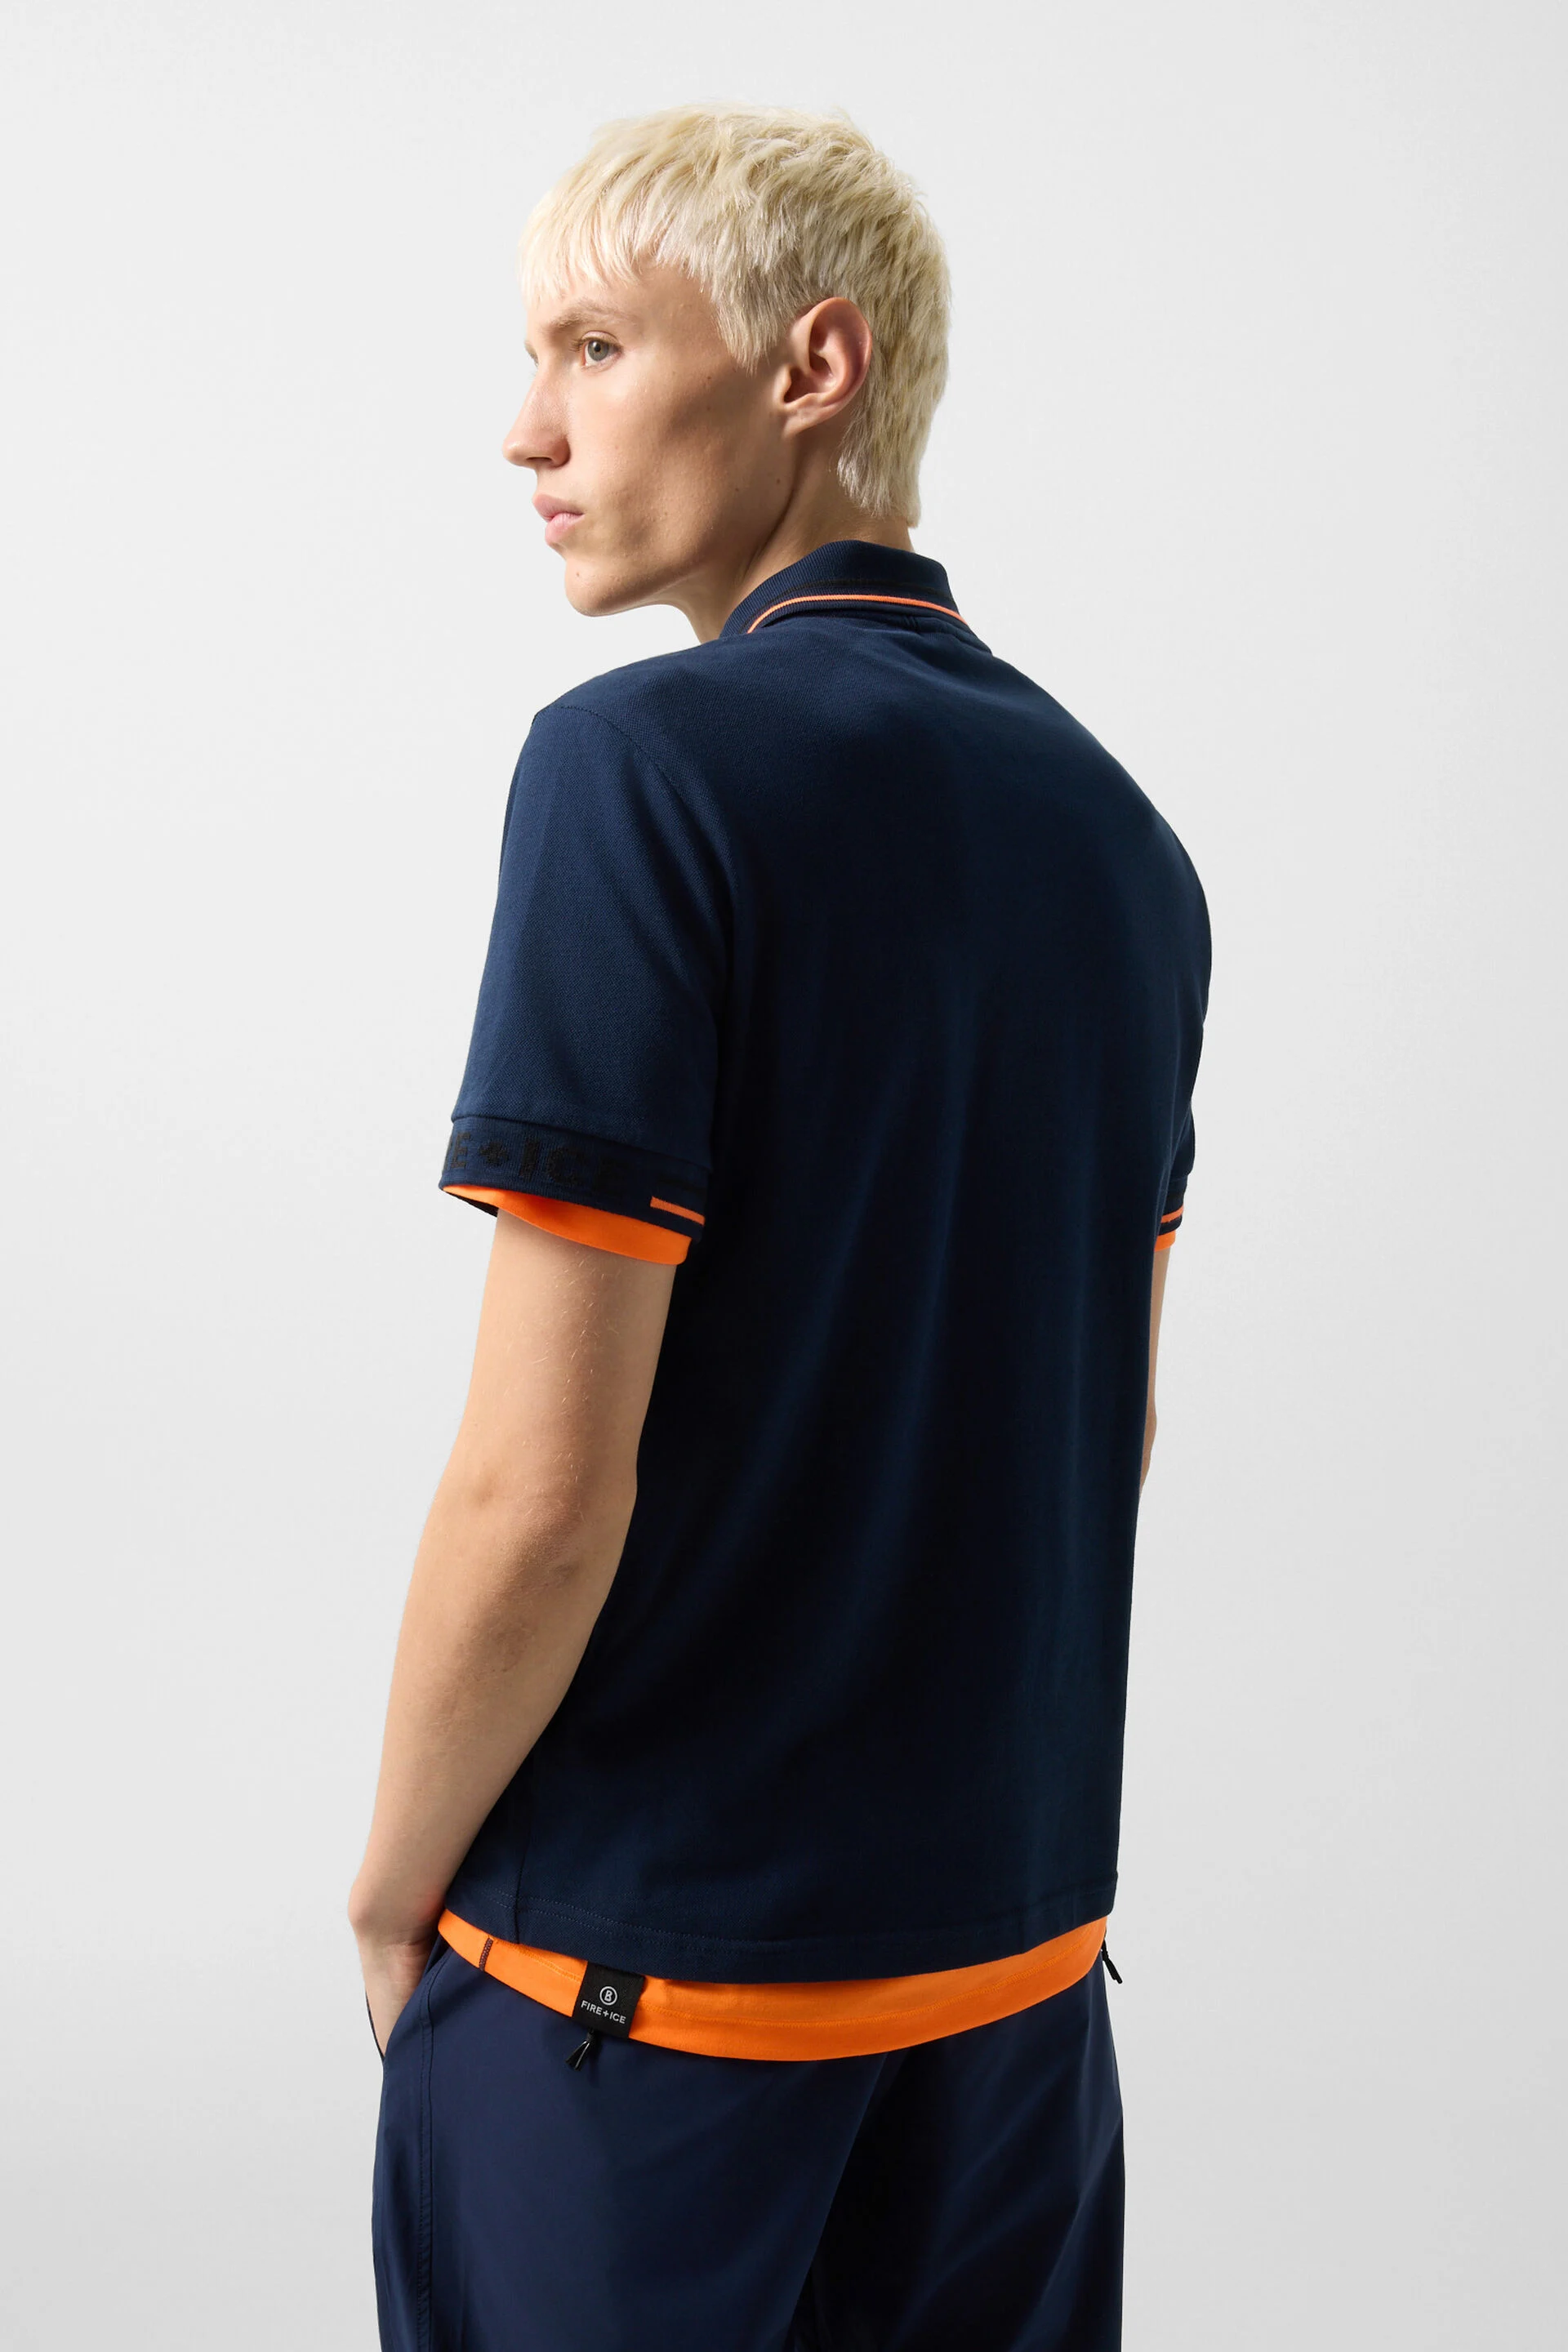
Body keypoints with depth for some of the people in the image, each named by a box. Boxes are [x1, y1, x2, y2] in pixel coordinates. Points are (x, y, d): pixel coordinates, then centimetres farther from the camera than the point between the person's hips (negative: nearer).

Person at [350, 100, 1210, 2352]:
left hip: (646, 1968, -6)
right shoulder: (1118, 825, 5)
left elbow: (542, 1479, -21)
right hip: (1023, 1933, 7)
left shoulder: (649, 761, -17)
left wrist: (396, 1887, -6)